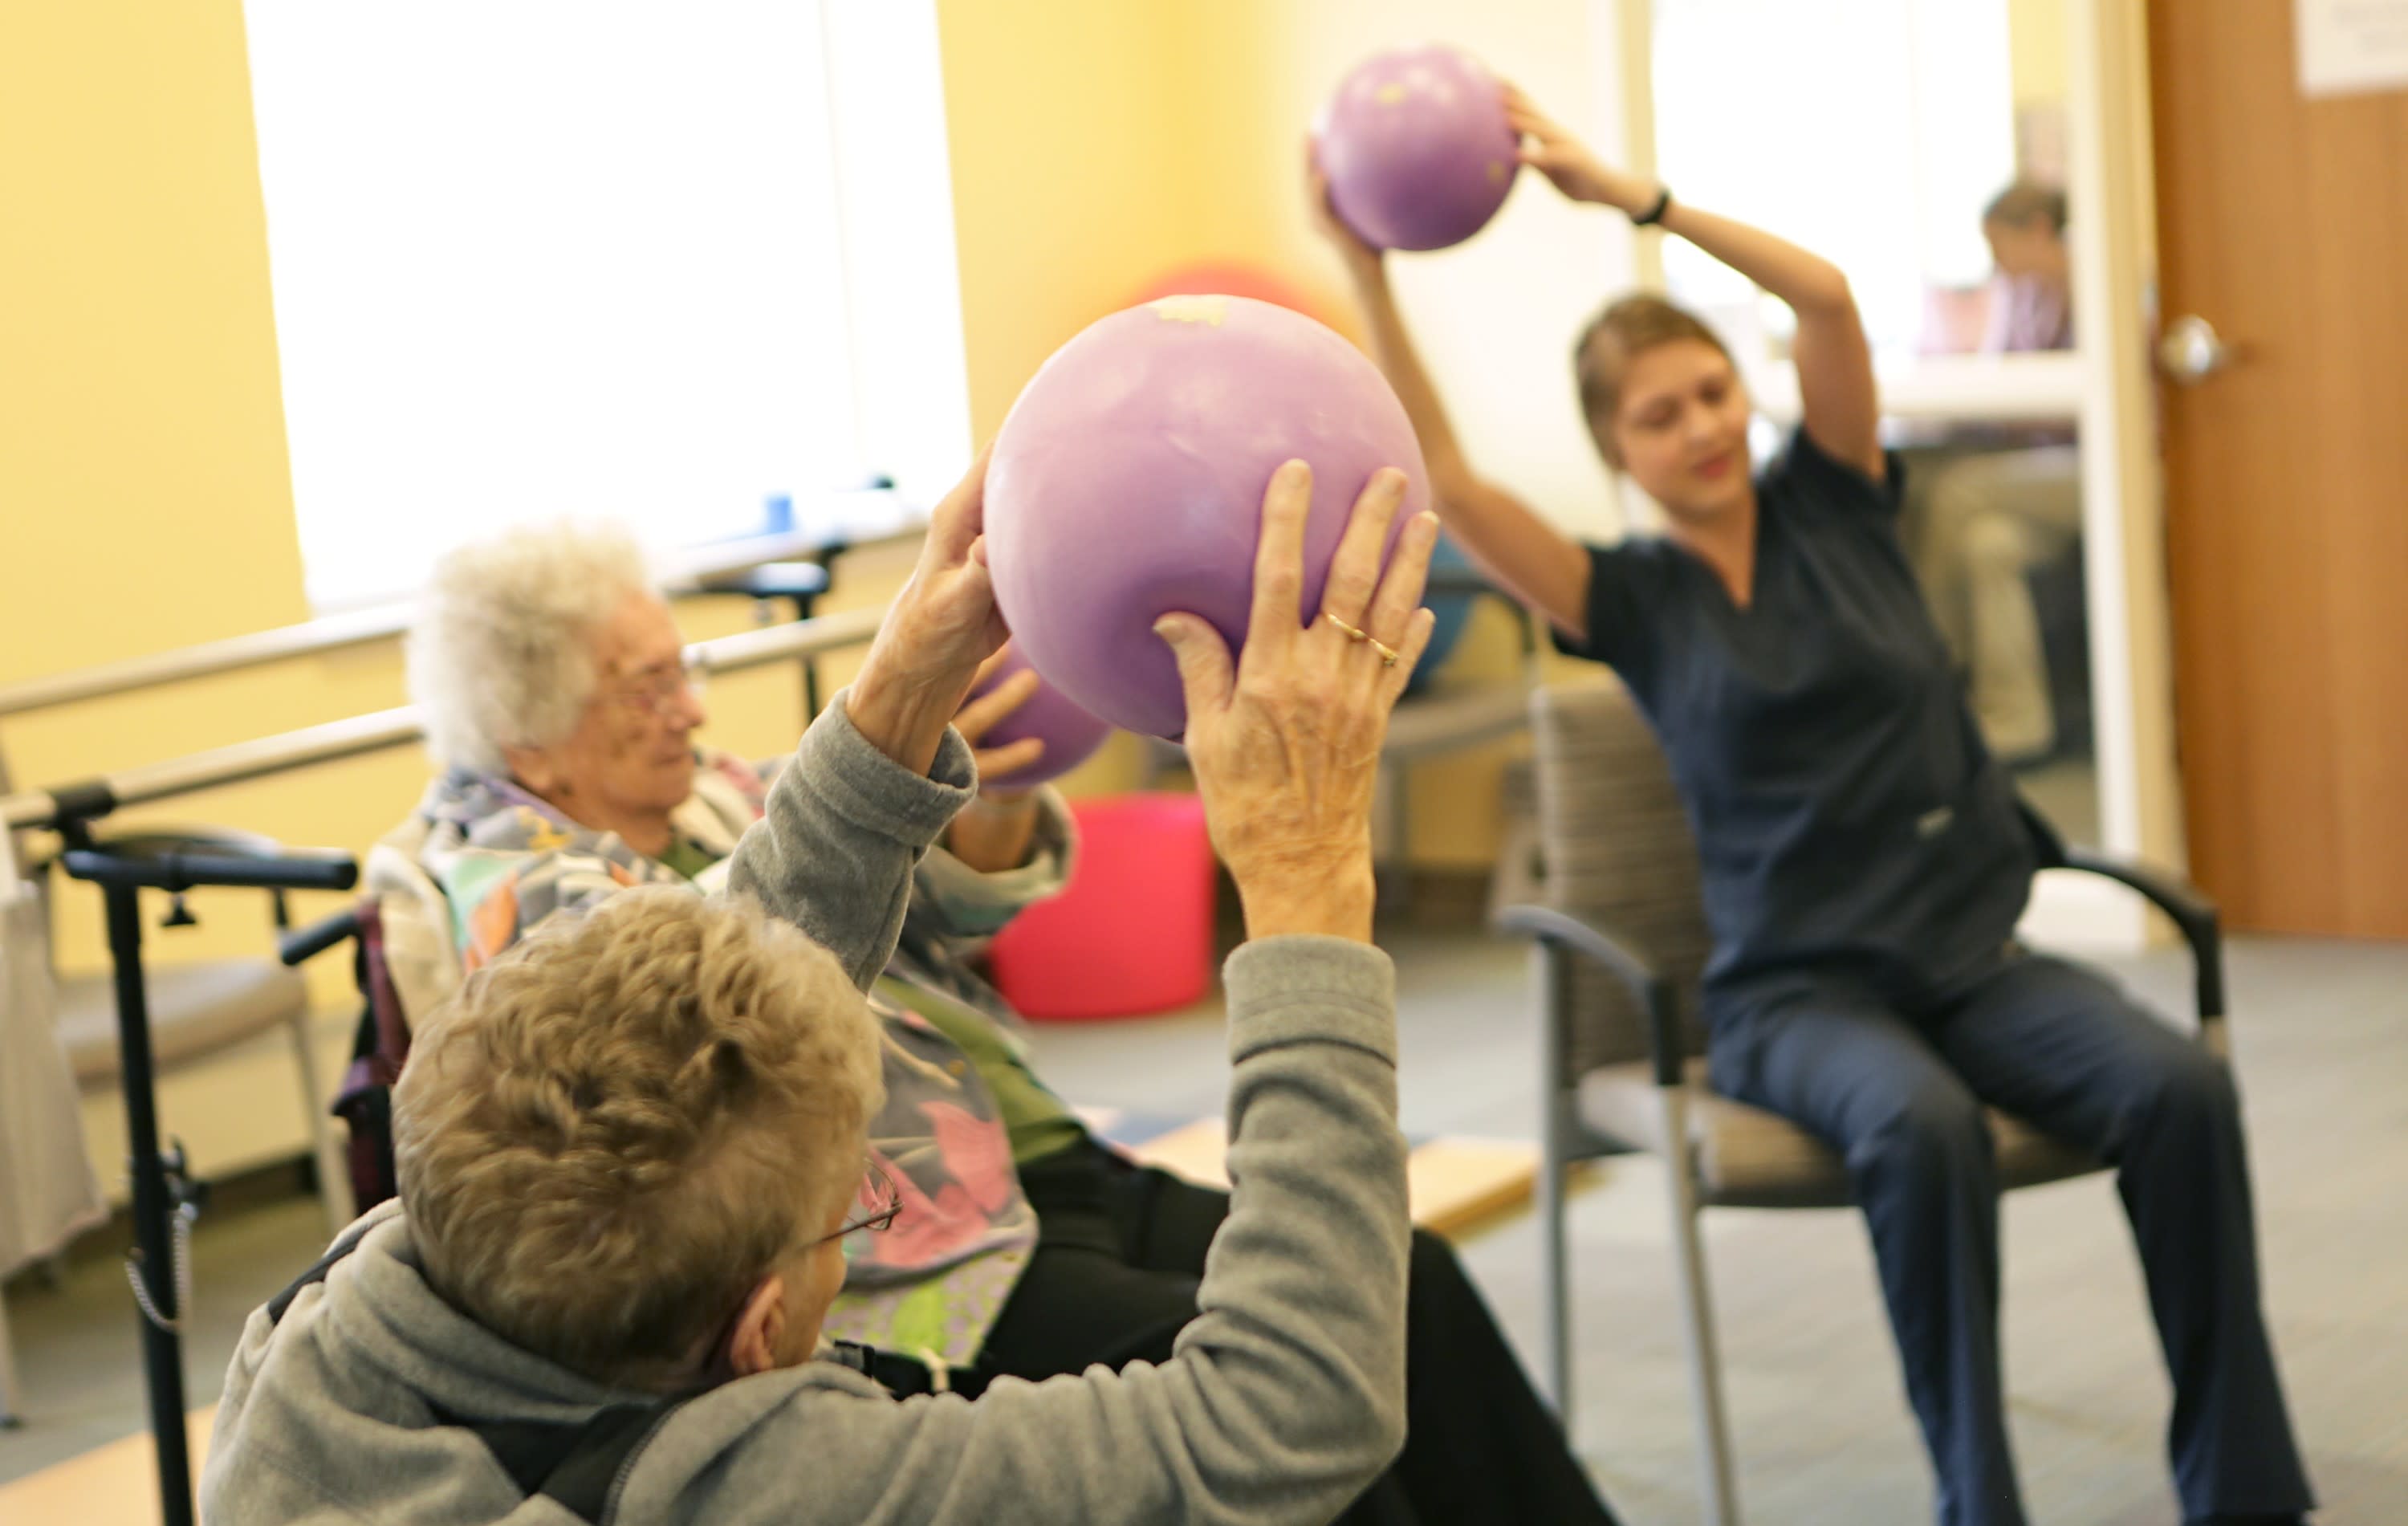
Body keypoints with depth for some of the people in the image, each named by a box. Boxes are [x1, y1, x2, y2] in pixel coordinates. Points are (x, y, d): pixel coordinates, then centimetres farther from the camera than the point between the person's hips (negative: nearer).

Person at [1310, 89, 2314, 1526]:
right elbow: (1447, 477, -9)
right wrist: (1368, 270, -13)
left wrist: (1628, 193, -11)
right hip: (1794, 987, -2)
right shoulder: (1631, 599, 4)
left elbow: (1830, 298, -7)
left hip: (1975, 952, 2)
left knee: (2180, 1087, -26)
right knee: (1922, 1127, -36)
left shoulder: (1831, 504, 8)